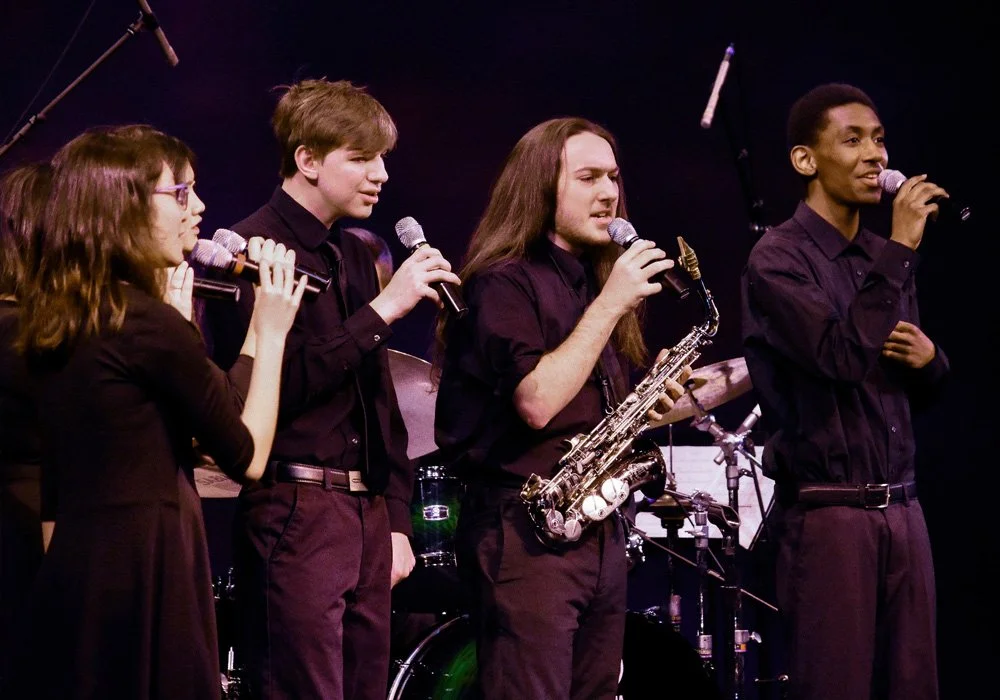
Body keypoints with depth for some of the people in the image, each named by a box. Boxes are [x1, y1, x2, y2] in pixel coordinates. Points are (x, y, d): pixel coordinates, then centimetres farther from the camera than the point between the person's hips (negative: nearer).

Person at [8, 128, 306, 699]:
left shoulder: (50, 322, 9)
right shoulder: (150, 323, -14)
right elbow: (248, 457, -6)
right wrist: (271, 333, 3)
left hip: (74, 563, 8)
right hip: (145, 567, -8)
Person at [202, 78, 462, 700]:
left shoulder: (355, 257, 17)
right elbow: (271, 388, -20)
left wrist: (396, 520, 16)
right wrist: (381, 310, -19)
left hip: (368, 512, 8)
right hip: (295, 512, -8)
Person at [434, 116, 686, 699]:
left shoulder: (595, 282, 18)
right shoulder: (505, 281, -9)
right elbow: (537, 401, -22)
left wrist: (648, 406, 5)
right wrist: (609, 305, -17)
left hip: (600, 532, 9)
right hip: (527, 531, -9)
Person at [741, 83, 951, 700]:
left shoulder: (883, 257, 15)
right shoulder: (778, 259, -7)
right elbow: (847, 355, -22)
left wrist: (929, 358, 1)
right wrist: (900, 251, -17)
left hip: (902, 508, 7)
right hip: (826, 511, -7)